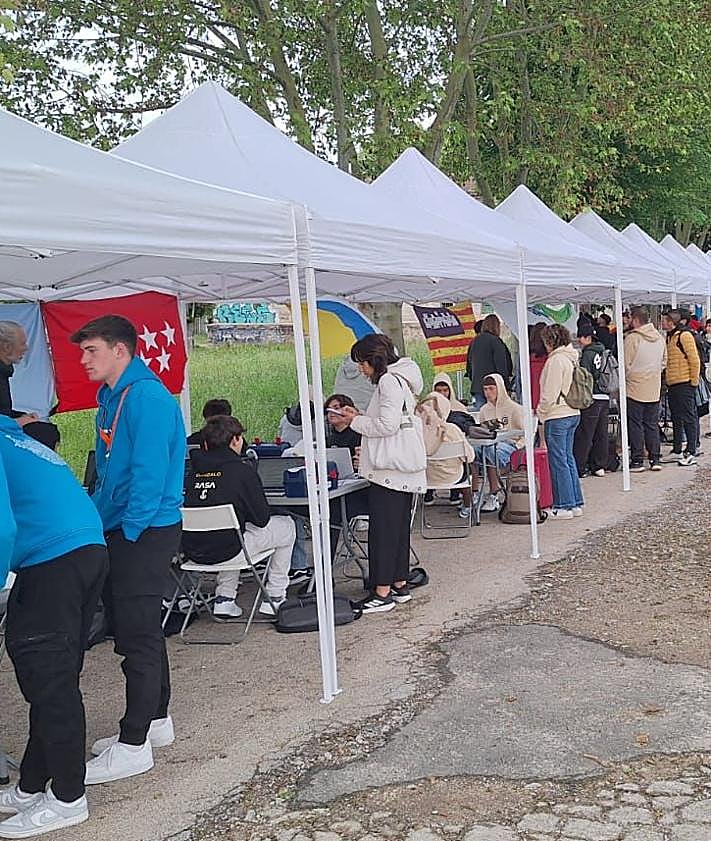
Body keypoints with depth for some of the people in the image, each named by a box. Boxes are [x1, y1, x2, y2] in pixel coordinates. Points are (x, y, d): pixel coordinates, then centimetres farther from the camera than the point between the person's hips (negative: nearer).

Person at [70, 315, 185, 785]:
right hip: (121, 532, 10)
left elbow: (150, 473, -22)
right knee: (137, 629, 18)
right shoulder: (113, 397, 14)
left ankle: (134, 746, 5)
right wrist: (99, 521, 13)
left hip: (144, 534, -10)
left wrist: (128, 531, -18)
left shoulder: (146, 397, -17)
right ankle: (154, 721, 31)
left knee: (138, 635, -4)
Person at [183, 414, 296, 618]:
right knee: (286, 526, 17)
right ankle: (274, 598, 22)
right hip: (225, 549, -6)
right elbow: (261, 519, -5)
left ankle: (224, 599, 28)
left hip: (192, 550, 6)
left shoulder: (193, 468, 6)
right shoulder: (242, 468, -9)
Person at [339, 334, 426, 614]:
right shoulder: (399, 379, 19)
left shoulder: (388, 381, -13)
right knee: (399, 527, 14)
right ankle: (399, 585, 21)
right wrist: (360, 417, 14)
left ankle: (382, 592, -4)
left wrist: (357, 421, -6)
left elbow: (388, 425, -19)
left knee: (383, 529, -7)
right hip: (403, 467, 10)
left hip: (390, 468, -10)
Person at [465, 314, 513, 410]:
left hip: (476, 387, 7)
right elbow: (501, 365, -10)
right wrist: (506, 385, -5)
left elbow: (469, 364, 19)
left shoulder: (474, 342, 13)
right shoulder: (495, 341, -8)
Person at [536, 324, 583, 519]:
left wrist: (541, 412, -3)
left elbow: (550, 392, -18)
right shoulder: (571, 357, 11)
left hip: (557, 416, -9)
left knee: (558, 460, -2)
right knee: (568, 458, 14)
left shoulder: (556, 360, -16)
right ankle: (575, 504, 18)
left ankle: (563, 506, 2)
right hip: (573, 413, 9)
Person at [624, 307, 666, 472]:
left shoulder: (631, 338, -13)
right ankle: (655, 459, 12)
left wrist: (627, 377, 7)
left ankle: (637, 460, 2)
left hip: (634, 388, -6)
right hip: (654, 389, 6)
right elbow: (664, 362, 14)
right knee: (652, 425, 12)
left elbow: (626, 364, -11)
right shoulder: (659, 337, 8)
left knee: (635, 425, 1)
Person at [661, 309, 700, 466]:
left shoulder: (684, 335, -10)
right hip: (672, 385, 9)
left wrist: (693, 381, -12)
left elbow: (695, 360, -13)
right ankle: (677, 450, 20)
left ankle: (691, 452, -4)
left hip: (685, 384, -9)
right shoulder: (669, 337, 16)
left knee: (688, 418, -6)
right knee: (676, 419, 13)